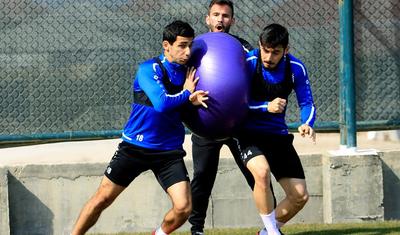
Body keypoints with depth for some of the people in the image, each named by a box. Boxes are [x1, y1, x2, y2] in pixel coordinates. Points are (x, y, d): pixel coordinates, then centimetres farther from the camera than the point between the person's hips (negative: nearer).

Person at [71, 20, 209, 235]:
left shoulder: (189, 74, 3)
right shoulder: (149, 69, -12)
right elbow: (161, 103, -26)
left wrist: (194, 102, -11)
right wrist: (186, 94, -12)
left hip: (169, 152, 3)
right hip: (135, 147, -3)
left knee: (183, 207, -10)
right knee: (102, 199, -1)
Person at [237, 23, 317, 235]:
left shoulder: (296, 68, -7)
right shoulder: (248, 62, -16)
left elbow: (307, 103, 0)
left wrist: (307, 124, -21)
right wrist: (266, 107, -27)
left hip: (279, 135, 4)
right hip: (250, 134, -4)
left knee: (300, 196, -1)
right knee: (262, 171, -35)